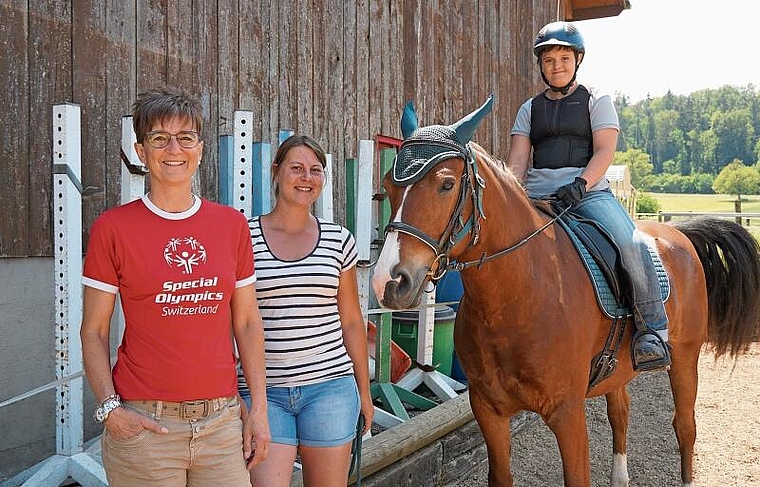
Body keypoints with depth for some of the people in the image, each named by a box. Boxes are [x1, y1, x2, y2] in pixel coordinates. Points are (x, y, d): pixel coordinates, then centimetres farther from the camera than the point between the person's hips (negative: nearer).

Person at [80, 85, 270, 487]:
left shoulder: (232, 225, 7)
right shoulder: (112, 228, -2)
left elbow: (247, 323, 9)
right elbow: (94, 332, 0)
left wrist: (259, 409, 5)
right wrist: (109, 408, -12)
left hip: (222, 420, 3)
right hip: (144, 424, -2)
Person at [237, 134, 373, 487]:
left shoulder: (338, 240, 6)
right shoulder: (244, 238, -1)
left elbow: (351, 321, 12)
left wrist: (364, 390, 13)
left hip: (330, 384, 2)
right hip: (263, 391, -2)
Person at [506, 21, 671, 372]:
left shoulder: (596, 101, 12)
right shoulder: (530, 109, 20)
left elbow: (604, 151, -2)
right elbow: (517, 160, 9)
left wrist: (579, 185, -21)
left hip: (589, 192, -3)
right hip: (537, 195, 4)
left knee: (632, 244, -29)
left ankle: (652, 329, -19)